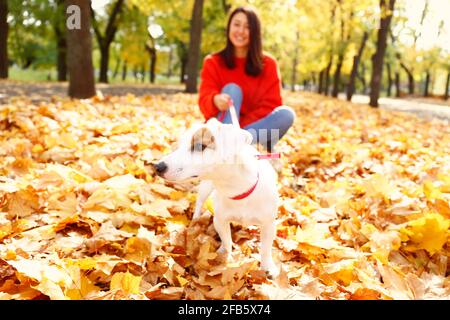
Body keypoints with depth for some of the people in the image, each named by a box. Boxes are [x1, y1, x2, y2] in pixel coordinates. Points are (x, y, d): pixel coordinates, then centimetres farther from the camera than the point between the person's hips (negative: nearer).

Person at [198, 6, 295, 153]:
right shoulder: (213, 62, 2)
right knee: (232, 89, -23)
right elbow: (204, 100, -12)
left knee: (286, 114, -24)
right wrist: (216, 100, -38)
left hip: (256, 130, 1)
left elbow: (271, 104, -6)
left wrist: (241, 127, -20)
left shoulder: (268, 63, 3)